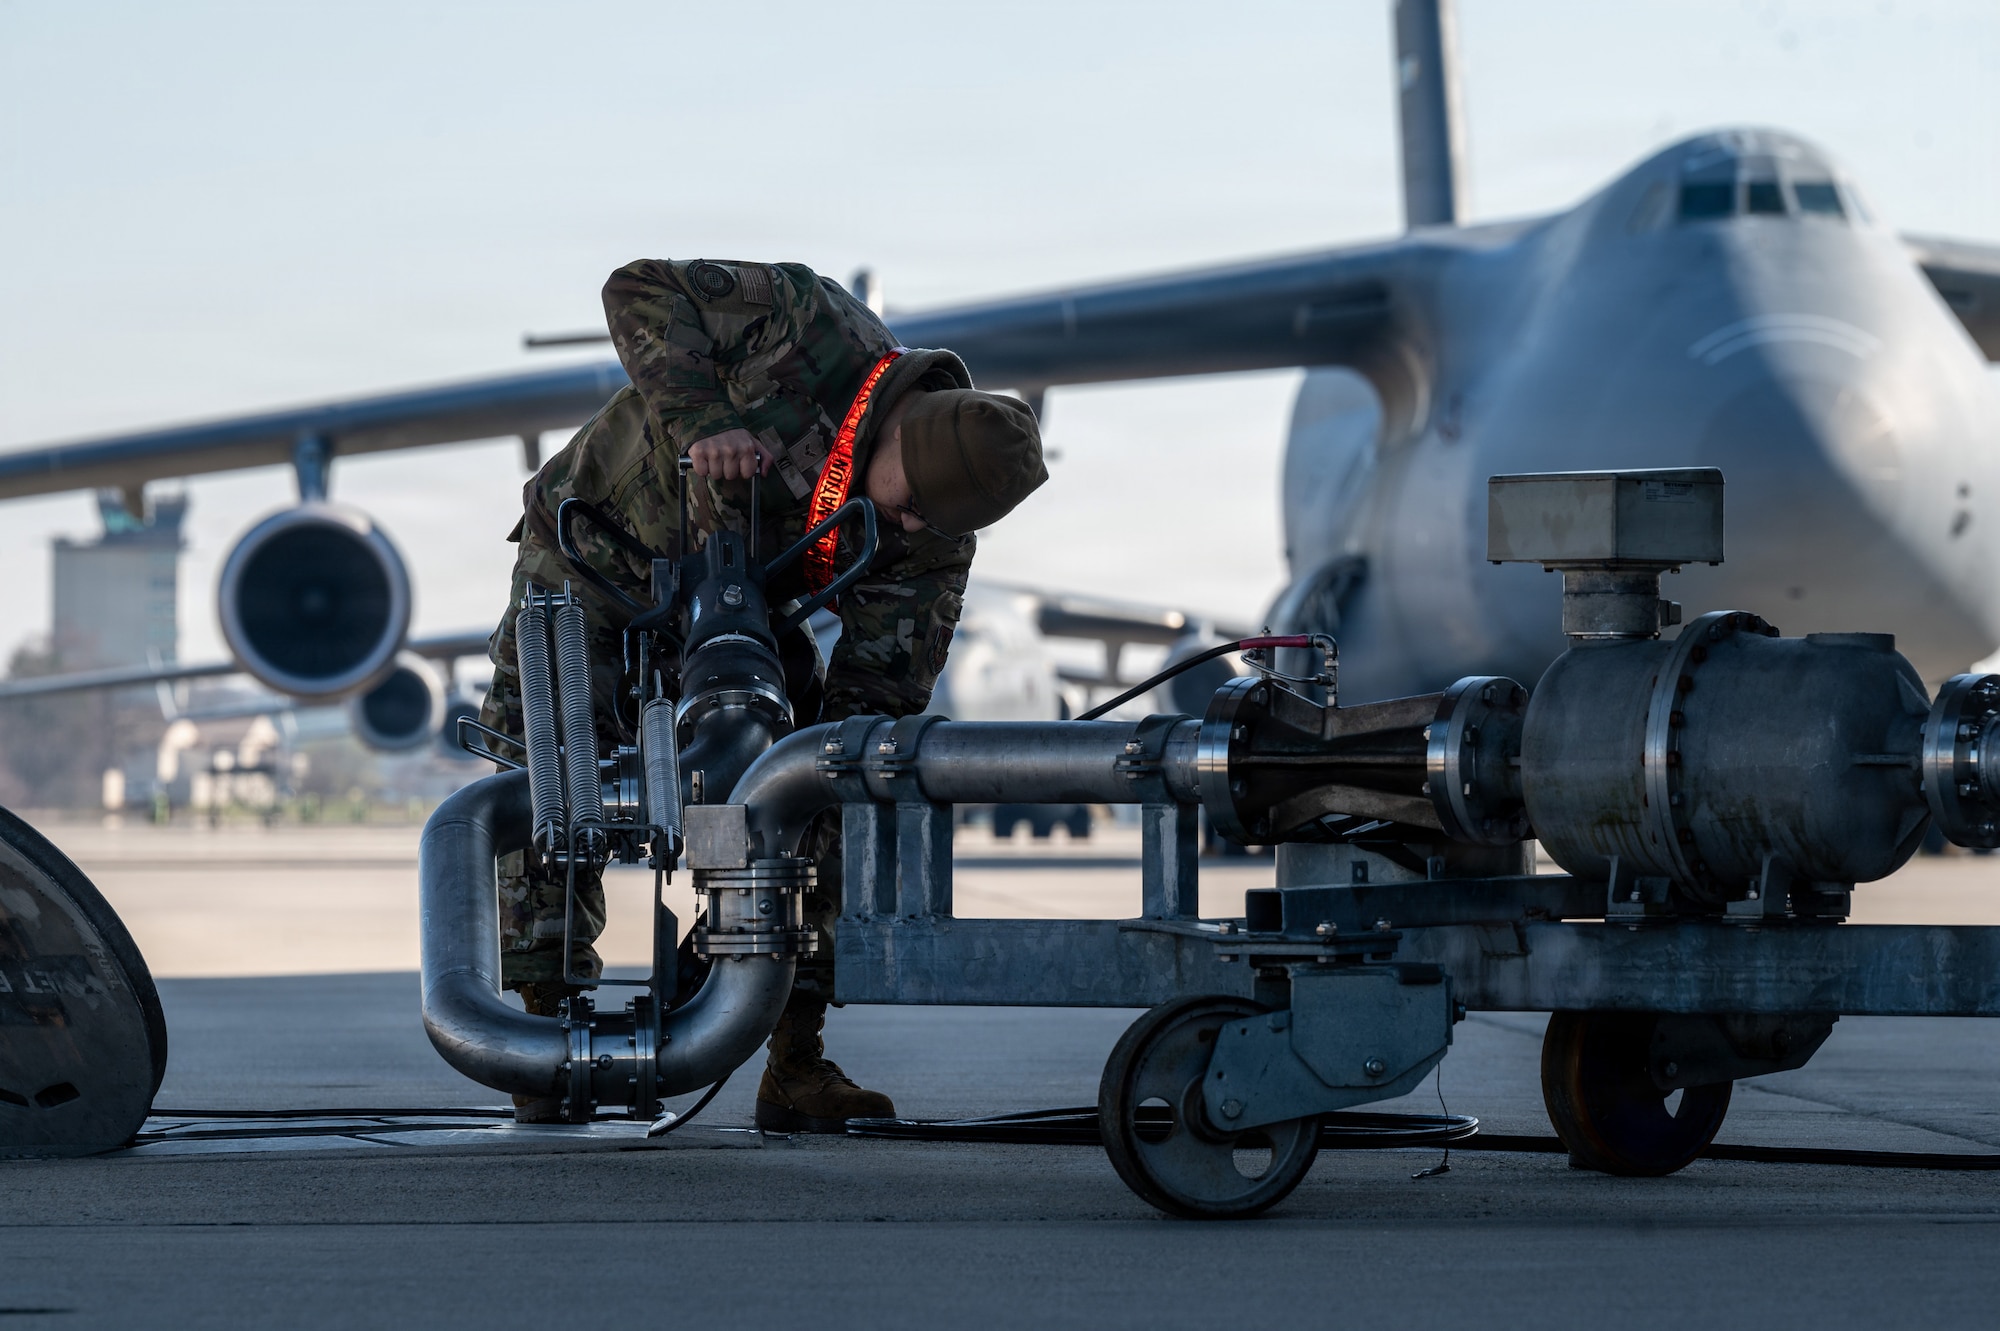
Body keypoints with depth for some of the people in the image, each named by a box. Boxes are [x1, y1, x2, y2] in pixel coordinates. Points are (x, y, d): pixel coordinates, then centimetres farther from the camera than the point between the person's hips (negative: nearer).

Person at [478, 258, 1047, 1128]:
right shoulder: (809, 330, -31)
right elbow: (641, 291, -29)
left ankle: (794, 1063, -5)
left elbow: (880, 690, -17)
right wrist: (702, 421, -42)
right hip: (593, 553, -3)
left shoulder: (934, 542, -18)